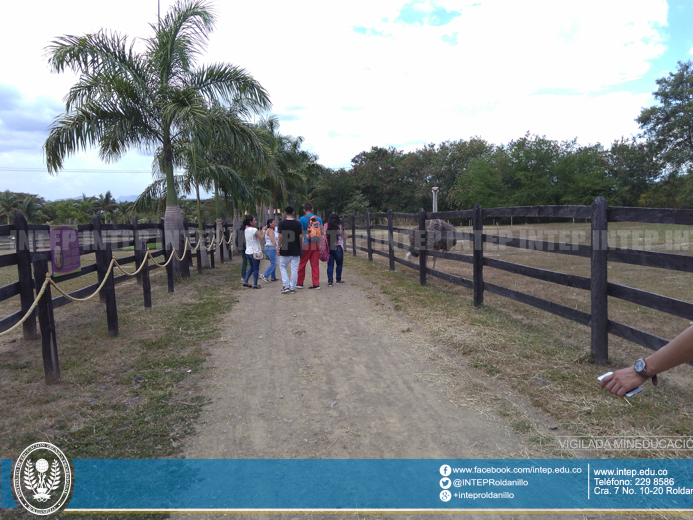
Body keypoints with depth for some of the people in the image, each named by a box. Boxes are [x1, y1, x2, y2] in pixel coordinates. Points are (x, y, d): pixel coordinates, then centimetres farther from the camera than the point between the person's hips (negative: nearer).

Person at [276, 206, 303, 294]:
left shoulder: (282, 223, -6)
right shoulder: (298, 224, 0)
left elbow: (280, 237, -10)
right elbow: (301, 237, -1)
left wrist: (278, 247, -1)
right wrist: (300, 247, 11)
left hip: (284, 250, -1)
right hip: (295, 250, 2)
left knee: (282, 267, 13)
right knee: (294, 269, 6)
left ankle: (286, 286, 2)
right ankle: (292, 288, 8)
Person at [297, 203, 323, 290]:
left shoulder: (302, 219, -4)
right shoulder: (318, 218, 8)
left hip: (307, 244, -4)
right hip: (316, 244, 4)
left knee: (302, 264, 7)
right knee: (315, 264, 6)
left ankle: (300, 283, 14)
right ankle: (316, 284, 4)